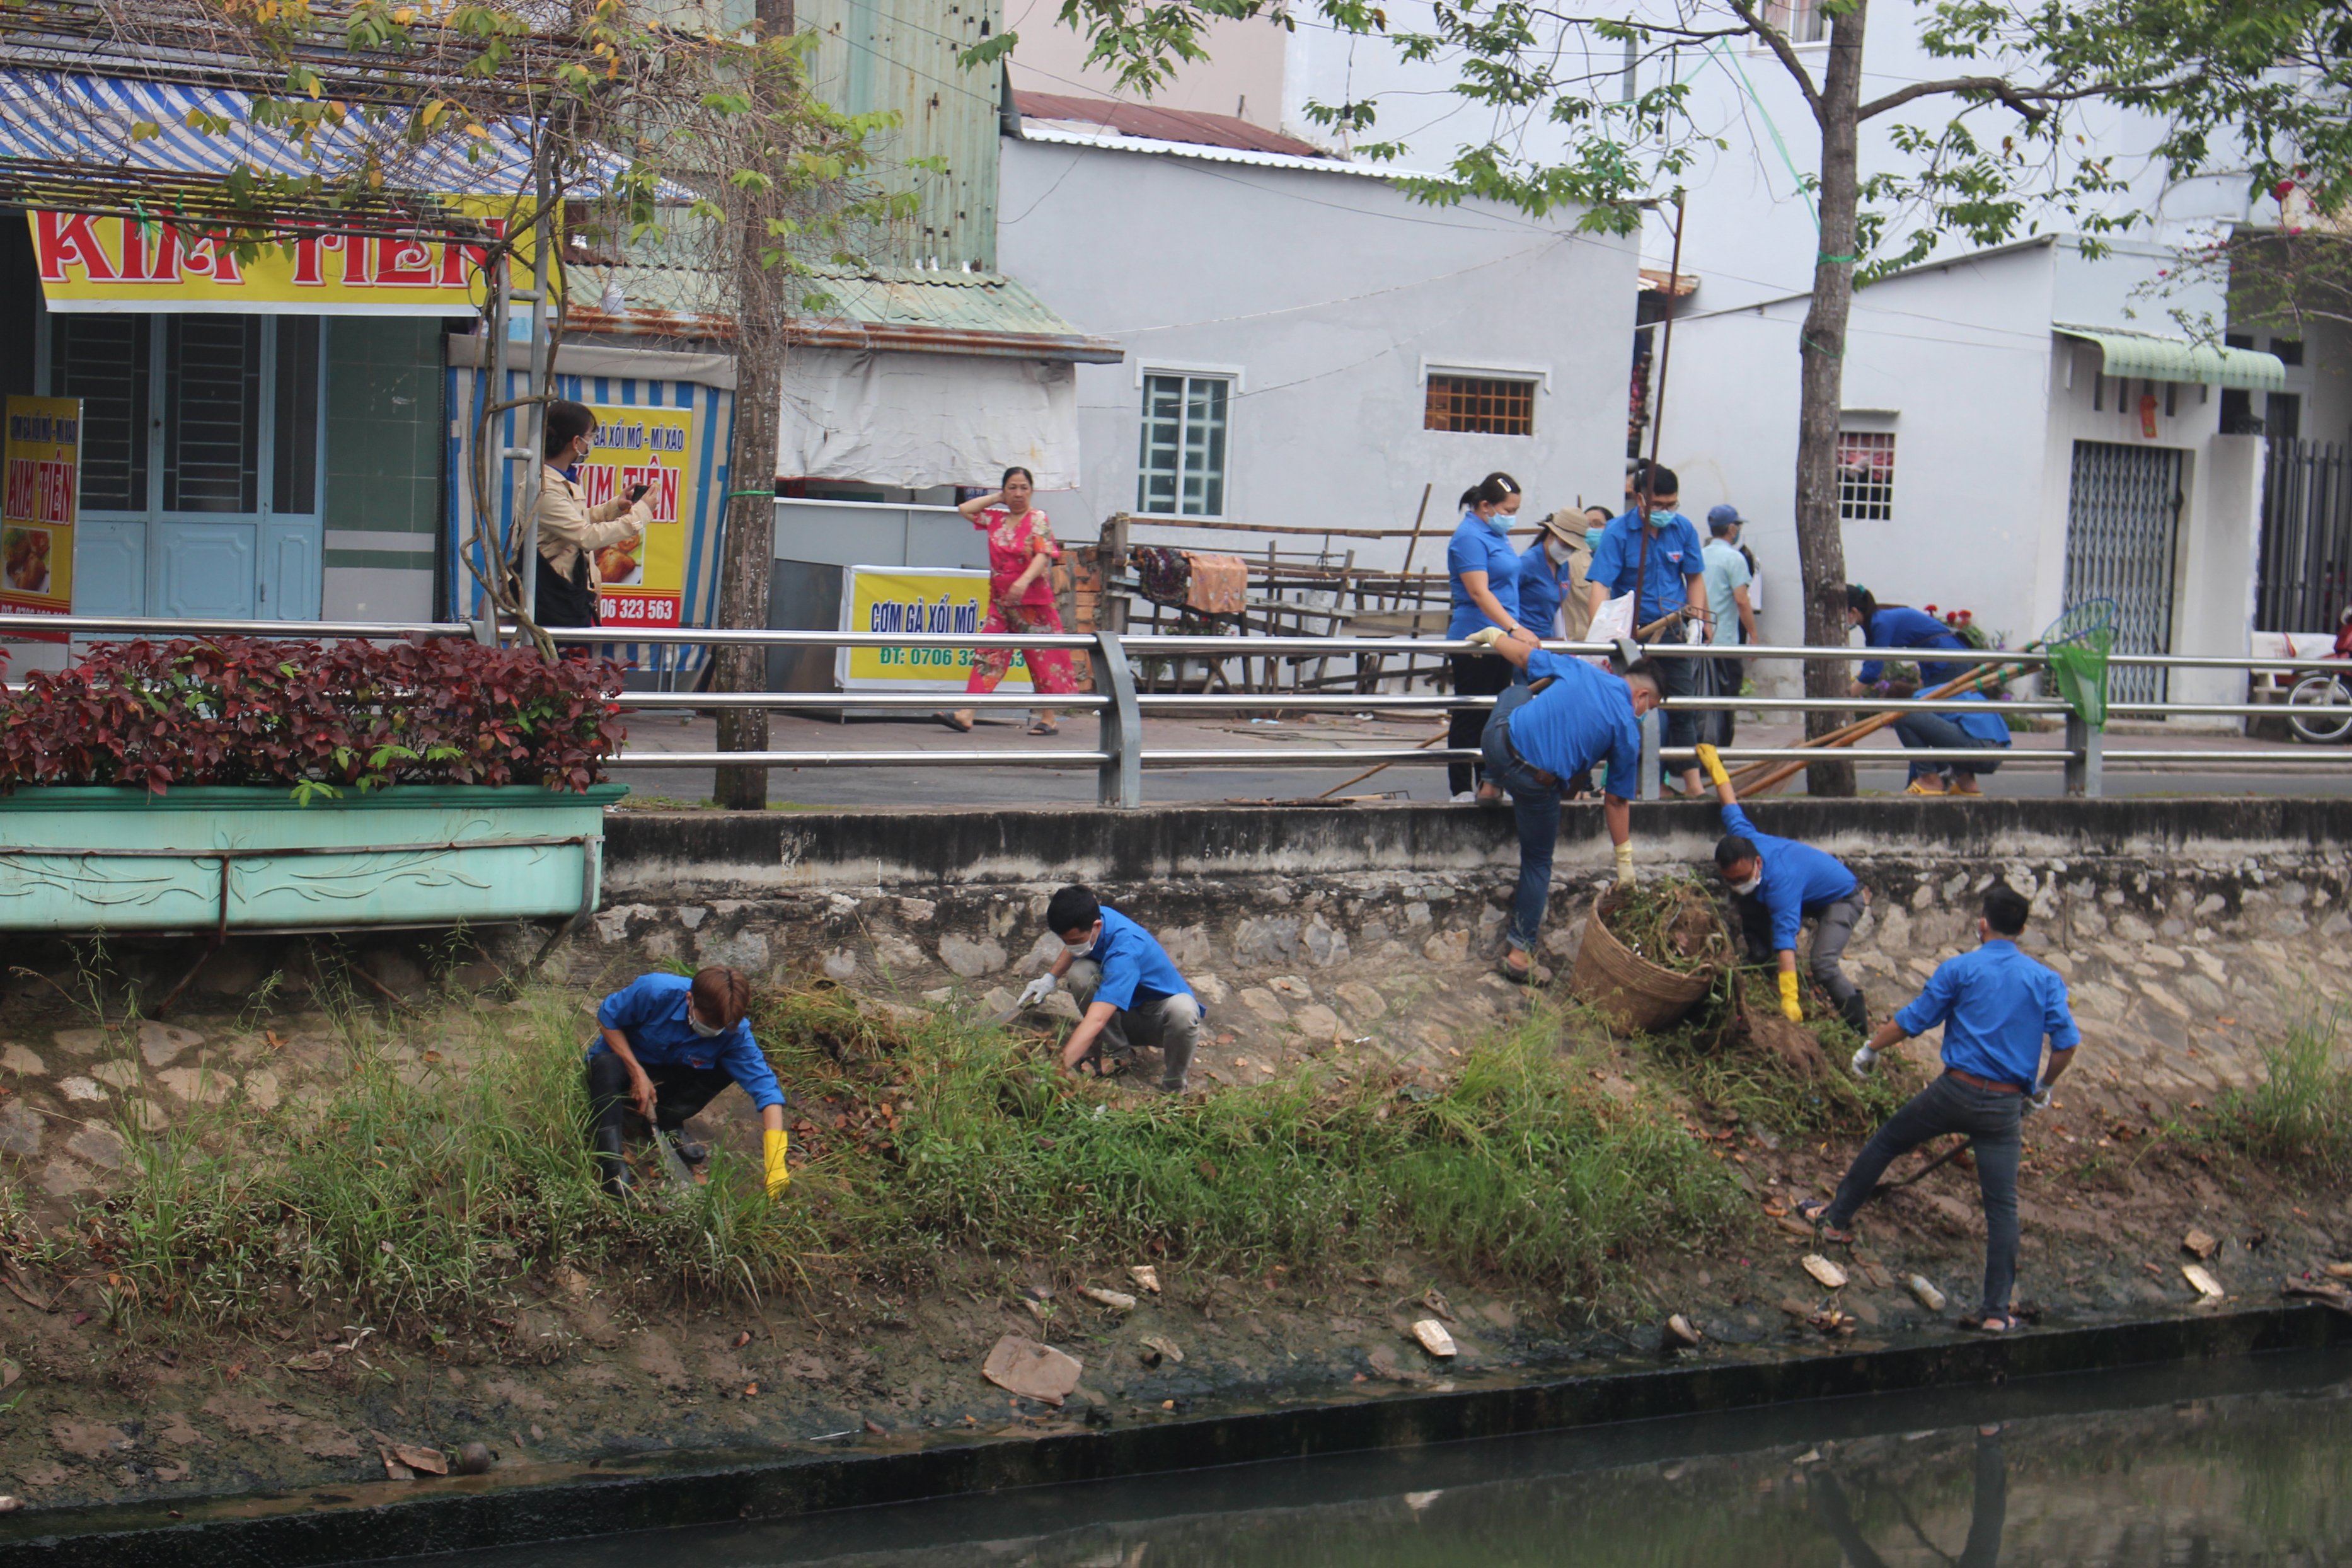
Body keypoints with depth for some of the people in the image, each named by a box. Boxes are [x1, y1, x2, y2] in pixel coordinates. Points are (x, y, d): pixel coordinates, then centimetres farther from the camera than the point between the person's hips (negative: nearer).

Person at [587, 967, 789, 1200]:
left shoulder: (735, 1032, -24)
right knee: (606, 1066, -38)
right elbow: (606, 1018, -16)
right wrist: (637, 1073, -25)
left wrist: (775, 1164, -38)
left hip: (664, 1082, 3)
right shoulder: (656, 991, -31)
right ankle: (611, 1162, -41)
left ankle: (667, 1124, -7)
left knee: (727, 1067, -22)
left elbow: (766, 1089, -28)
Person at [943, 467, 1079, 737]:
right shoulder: (996, 519, 11)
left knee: (1042, 659, 1)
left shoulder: (1038, 520, -5)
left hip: (1033, 603, -5)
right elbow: (964, 509, 20)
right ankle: (966, 714, -10)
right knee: (988, 656, -3)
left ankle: (1048, 719, 9)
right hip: (1000, 603, 5)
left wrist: (1025, 579, -35)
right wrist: (997, 499, 12)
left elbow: (1043, 556, -18)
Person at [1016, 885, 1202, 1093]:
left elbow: (1096, 1020, -48)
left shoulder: (1125, 949, -37)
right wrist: (1051, 977, -4)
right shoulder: (1088, 921, -12)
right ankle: (1116, 1051, -5)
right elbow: (1072, 950, 17)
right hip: (1126, 1015, 6)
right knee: (1079, 972, -22)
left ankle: (1173, 1088, -16)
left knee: (1183, 1010, -42)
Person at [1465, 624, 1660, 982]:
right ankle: (1520, 951, 17)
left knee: (1516, 692, 38)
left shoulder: (1581, 670, 6)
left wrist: (1493, 636, 34)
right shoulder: (1628, 732, 0)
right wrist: (1625, 857, 14)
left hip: (1499, 739, 3)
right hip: (1536, 781, -3)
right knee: (1538, 862, 19)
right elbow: (1616, 801, 4)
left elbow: (1523, 654, 13)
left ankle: (1490, 784, 52)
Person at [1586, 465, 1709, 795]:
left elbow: (1695, 578, 14)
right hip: (1633, 631, -3)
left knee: (1682, 709, 5)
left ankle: (1693, 784, 9)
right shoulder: (1618, 532, -11)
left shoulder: (1683, 529, 1)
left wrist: (1697, 620, 3)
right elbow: (1600, 584, -19)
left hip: (1673, 629, 3)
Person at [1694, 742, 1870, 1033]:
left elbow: (1785, 942, -48)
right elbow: (1730, 804, -2)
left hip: (1843, 897, -9)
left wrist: (1789, 1002, -53)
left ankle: (1859, 1028, -16)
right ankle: (1760, 959, 9)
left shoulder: (1780, 882, -42)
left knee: (1823, 966, -29)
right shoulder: (1741, 836, -22)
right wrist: (1714, 764, 15)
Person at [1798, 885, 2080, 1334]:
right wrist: (2042, 1089, 17)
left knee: (1885, 1143, 21)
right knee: (2002, 1205, 4)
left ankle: (1836, 1218, 33)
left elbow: (1912, 1021, 1)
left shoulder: (1958, 970, -3)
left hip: (1956, 1090, -2)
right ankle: (1996, 1310, 4)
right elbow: (2067, 1043, -1)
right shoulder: (2046, 980, 3)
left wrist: (1870, 1049, 18)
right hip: (2006, 1106, 2)